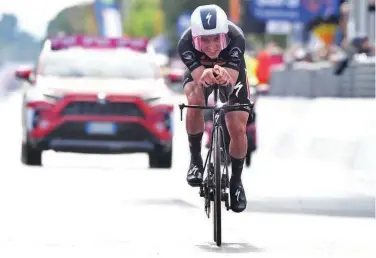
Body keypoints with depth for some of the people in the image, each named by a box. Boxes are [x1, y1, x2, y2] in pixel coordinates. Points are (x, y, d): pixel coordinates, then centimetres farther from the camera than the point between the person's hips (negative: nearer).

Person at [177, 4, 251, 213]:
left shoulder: (236, 38, -40)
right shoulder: (185, 43, -39)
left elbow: (232, 81, -45)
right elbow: (199, 77, -44)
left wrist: (224, 77, -69)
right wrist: (206, 76, -68)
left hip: (231, 72, 0)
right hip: (199, 71, 0)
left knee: (238, 129, -10)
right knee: (195, 100, -33)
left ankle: (236, 181, 15)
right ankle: (195, 160, -14)